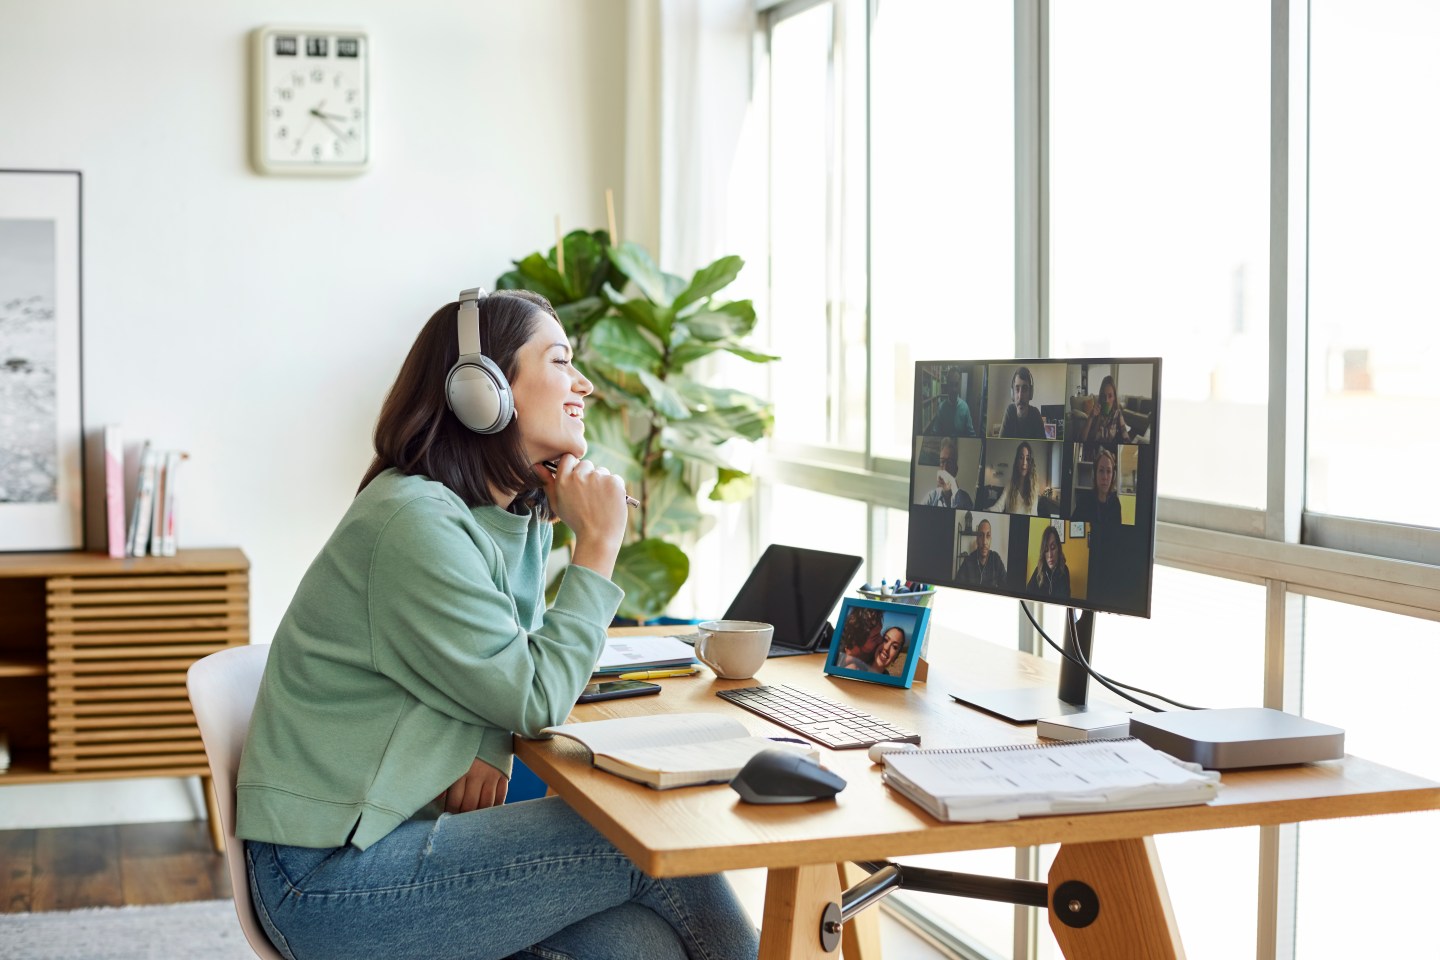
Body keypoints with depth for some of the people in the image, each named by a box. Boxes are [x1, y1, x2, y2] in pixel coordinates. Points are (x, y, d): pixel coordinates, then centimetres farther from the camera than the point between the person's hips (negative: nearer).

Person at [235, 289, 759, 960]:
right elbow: (537, 699, -17)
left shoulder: (522, 517, 9)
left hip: (407, 824, 8)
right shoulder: (417, 523, -19)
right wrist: (597, 546, -11)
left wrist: (489, 748, -5)